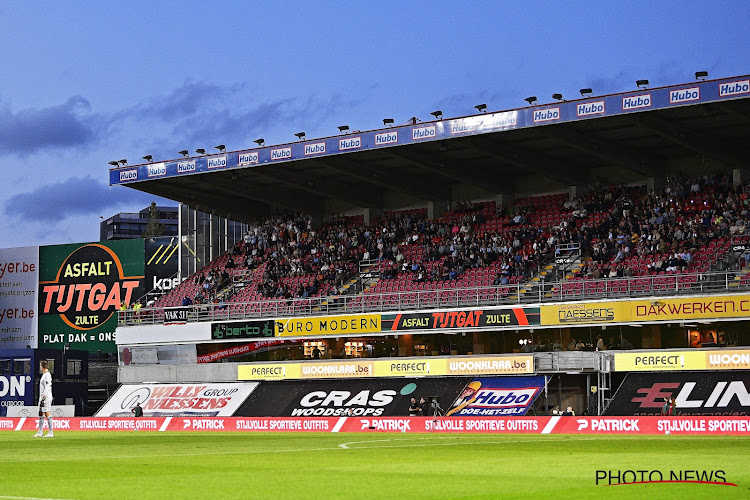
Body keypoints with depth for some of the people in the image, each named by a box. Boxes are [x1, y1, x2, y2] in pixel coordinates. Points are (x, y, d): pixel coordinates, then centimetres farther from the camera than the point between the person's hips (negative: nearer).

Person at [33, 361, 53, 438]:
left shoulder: (47, 375, -11)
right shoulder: (44, 375, 18)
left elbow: (47, 386, -19)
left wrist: (44, 395, -27)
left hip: (46, 397, -10)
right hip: (42, 397, 10)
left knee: (47, 414, -11)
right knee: (41, 414, 12)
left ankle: (51, 433, -12)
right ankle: (39, 433, 17)